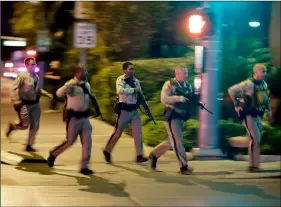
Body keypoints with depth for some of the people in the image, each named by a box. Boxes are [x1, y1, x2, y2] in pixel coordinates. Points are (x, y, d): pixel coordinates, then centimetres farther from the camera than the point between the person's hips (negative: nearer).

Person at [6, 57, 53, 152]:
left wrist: (47, 94, 7)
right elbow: (14, 88, -12)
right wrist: (15, 100, -24)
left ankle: (29, 146, 18)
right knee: (25, 125, -4)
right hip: (25, 104, -6)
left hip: (35, 104, 6)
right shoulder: (22, 76, -12)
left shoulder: (36, 77, 7)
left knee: (35, 126, 5)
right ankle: (12, 126, 30)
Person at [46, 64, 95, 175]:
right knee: (70, 141, 2)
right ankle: (53, 154, 27)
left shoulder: (87, 85, 9)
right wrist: (70, 84, -40)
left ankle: (84, 167, 6)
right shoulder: (71, 84, -13)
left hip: (85, 117, 6)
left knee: (87, 142, 0)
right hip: (74, 117, -6)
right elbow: (59, 93, -30)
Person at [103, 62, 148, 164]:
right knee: (117, 133, 4)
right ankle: (107, 151, 22)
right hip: (124, 110, -5)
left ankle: (139, 156, -2)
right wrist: (134, 90, -23)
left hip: (134, 110, 5)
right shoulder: (120, 79, -9)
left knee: (138, 133, -3)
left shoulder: (136, 80, 10)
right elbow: (120, 90, -29)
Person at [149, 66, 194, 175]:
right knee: (178, 141, -7)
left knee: (172, 141, 14)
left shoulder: (188, 86, 10)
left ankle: (154, 154, 32)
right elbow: (163, 99, -20)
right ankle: (183, 166, -3)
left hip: (182, 117, 7)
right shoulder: (169, 84, -10)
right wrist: (178, 98, -30)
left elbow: (190, 100, 16)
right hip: (172, 116, -7)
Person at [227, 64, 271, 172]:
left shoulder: (264, 84, 7)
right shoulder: (249, 84, -17)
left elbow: (266, 97, 26)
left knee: (255, 140, 9)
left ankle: (231, 141, 23)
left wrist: (269, 109, 14)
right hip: (248, 115, -8)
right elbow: (231, 90, -15)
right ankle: (254, 166, 3)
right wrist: (236, 105, -11)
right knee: (255, 140, -8)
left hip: (257, 114, 8)